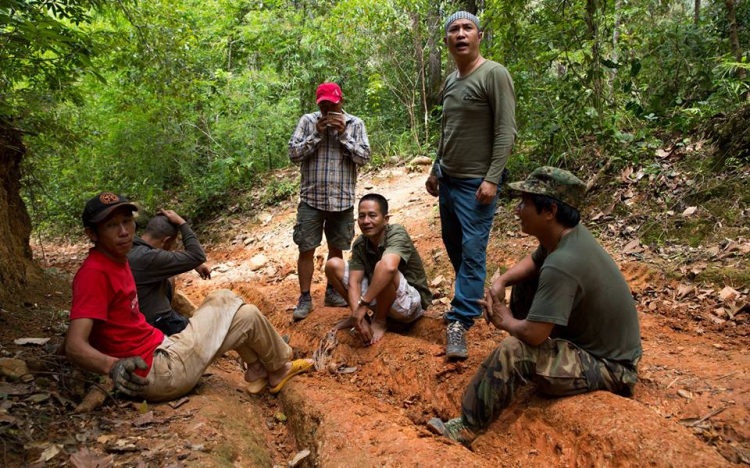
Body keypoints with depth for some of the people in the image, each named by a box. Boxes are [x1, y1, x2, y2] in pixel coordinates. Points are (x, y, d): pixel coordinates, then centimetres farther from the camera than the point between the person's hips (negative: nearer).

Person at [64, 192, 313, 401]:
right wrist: (113, 365, -48)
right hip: (157, 375, -10)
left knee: (224, 298, 15)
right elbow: (74, 345, -31)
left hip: (162, 349, 10)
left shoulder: (117, 261, 8)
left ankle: (257, 368, 19)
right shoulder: (94, 273, -22)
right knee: (249, 315, -2)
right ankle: (277, 368, 26)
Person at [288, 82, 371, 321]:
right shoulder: (308, 121, 1)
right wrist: (317, 134, -13)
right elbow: (294, 154, -4)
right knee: (306, 249, -1)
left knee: (336, 248, 13)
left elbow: (364, 157, -4)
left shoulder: (355, 124, 3)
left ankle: (331, 292, 29)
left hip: (342, 199, 1)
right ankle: (305, 298, 11)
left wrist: (344, 134, -14)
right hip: (312, 198, -1)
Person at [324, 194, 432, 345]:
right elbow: (354, 282, -14)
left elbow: (389, 266, -45)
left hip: (410, 304, -6)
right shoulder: (360, 245, -7)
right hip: (378, 297, 6)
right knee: (333, 265, -6)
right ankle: (359, 316, 8)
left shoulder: (397, 234, -25)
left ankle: (379, 321, -11)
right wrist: (358, 314, -31)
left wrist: (362, 305, -43)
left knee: (383, 267, -37)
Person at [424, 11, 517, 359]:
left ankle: (459, 322, -2)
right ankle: (470, 301, 30)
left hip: (476, 183, -8)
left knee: (472, 252, -7)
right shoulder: (450, 81, 13)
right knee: (453, 247, 13)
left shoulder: (494, 74, -9)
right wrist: (436, 170, 20)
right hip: (448, 180, 8)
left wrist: (492, 179, -20)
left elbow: (505, 132, -14)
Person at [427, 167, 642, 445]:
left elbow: (533, 334, -32)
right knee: (524, 284, 12)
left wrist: (506, 321, -9)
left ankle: (467, 428, -9)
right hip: (587, 335, 10)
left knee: (512, 352, -29)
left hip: (610, 367, -10)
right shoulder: (568, 233, -6)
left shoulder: (562, 264, -33)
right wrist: (500, 282, -6)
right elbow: (533, 262, 14)